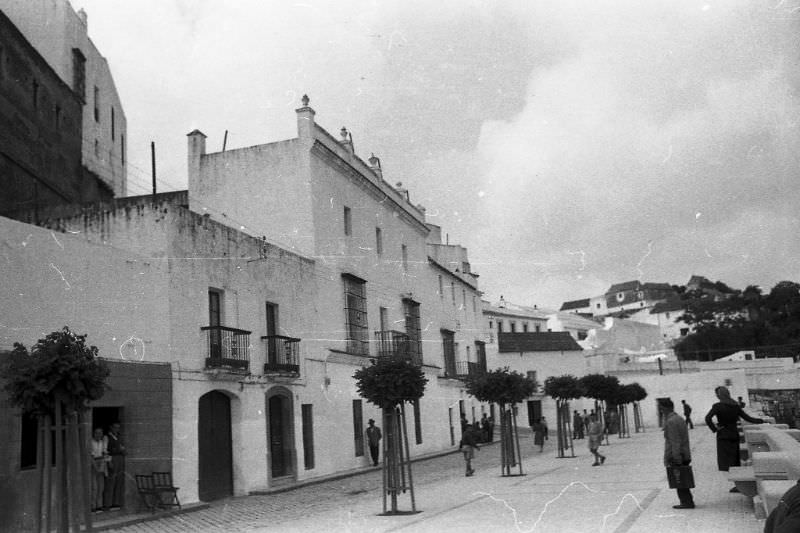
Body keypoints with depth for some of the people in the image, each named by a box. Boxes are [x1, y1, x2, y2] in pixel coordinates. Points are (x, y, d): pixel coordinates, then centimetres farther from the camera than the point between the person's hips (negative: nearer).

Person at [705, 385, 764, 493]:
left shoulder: (718, 406, -12)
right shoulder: (736, 406, 5)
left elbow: (708, 418, -25)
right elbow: (748, 418, 10)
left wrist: (714, 429, -11)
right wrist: (762, 421, 23)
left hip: (723, 437, -6)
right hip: (735, 435, 6)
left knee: (726, 462, -4)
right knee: (735, 461, 15)